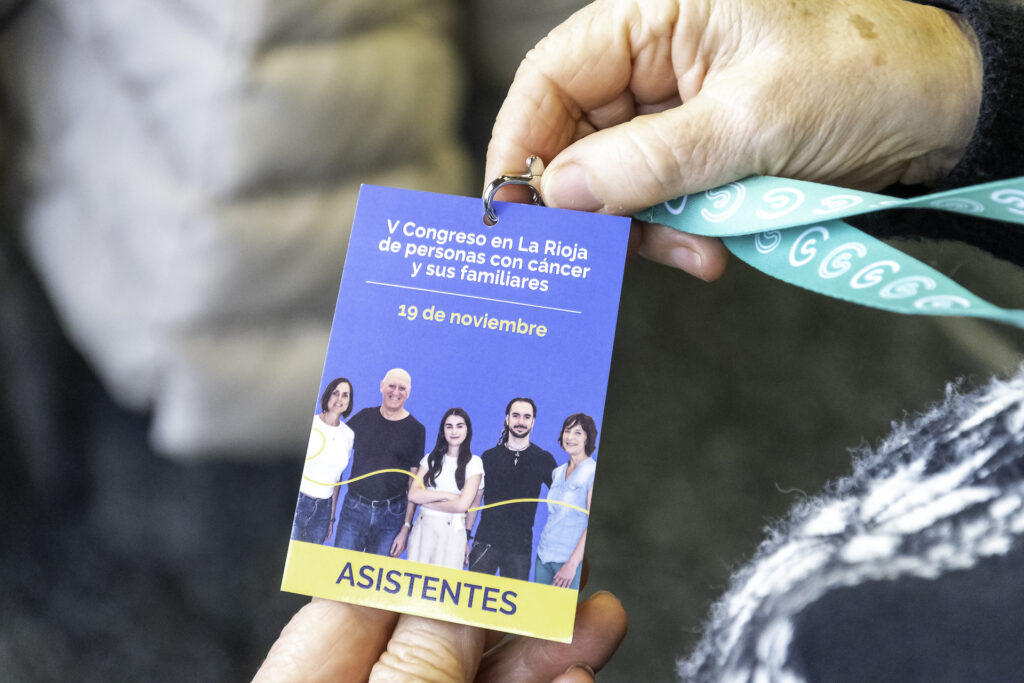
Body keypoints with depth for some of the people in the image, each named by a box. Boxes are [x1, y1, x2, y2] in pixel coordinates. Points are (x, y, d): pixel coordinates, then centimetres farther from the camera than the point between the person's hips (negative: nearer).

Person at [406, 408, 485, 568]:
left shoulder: (474, 463, -1)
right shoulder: (431, 459, 10)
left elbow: (462, 505, -10)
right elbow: (413, 495, -1)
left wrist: (426, 500, -3)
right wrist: (446, 495, -10)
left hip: (452, 532, -3)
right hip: (422, 528, 3)